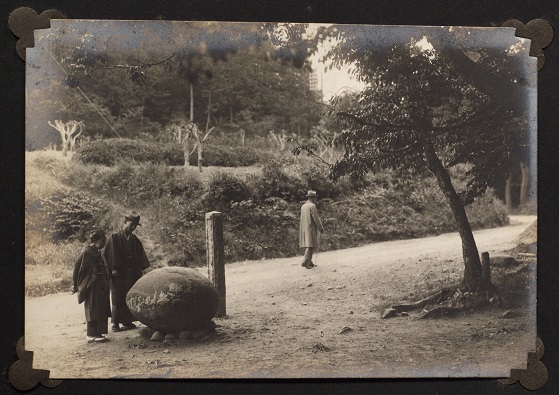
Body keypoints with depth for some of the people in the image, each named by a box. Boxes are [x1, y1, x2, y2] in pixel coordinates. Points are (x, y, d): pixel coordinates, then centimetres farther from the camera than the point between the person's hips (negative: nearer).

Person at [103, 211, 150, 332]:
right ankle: (115, 323, -1)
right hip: (118, 274, -5)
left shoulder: (135, 240, 13)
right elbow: (110, 254, -8)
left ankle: (127, 322, 13)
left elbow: (141, 256, 13)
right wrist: (113, 268, -16)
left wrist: (140, 268, 2)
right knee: (117, 298, -5)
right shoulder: (114, 238, -2)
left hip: (132, 274, 5)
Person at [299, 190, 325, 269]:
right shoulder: (312, 206, -12)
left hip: (304, 229, 8)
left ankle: (310, 262, 15)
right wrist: (321, 228, -4)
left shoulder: (303, 206, 13)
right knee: (310, 246, -9)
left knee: (308, 246, 13)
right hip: (311, 229, -8)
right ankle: (305, 262, -19)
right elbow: (316, 218, -14)